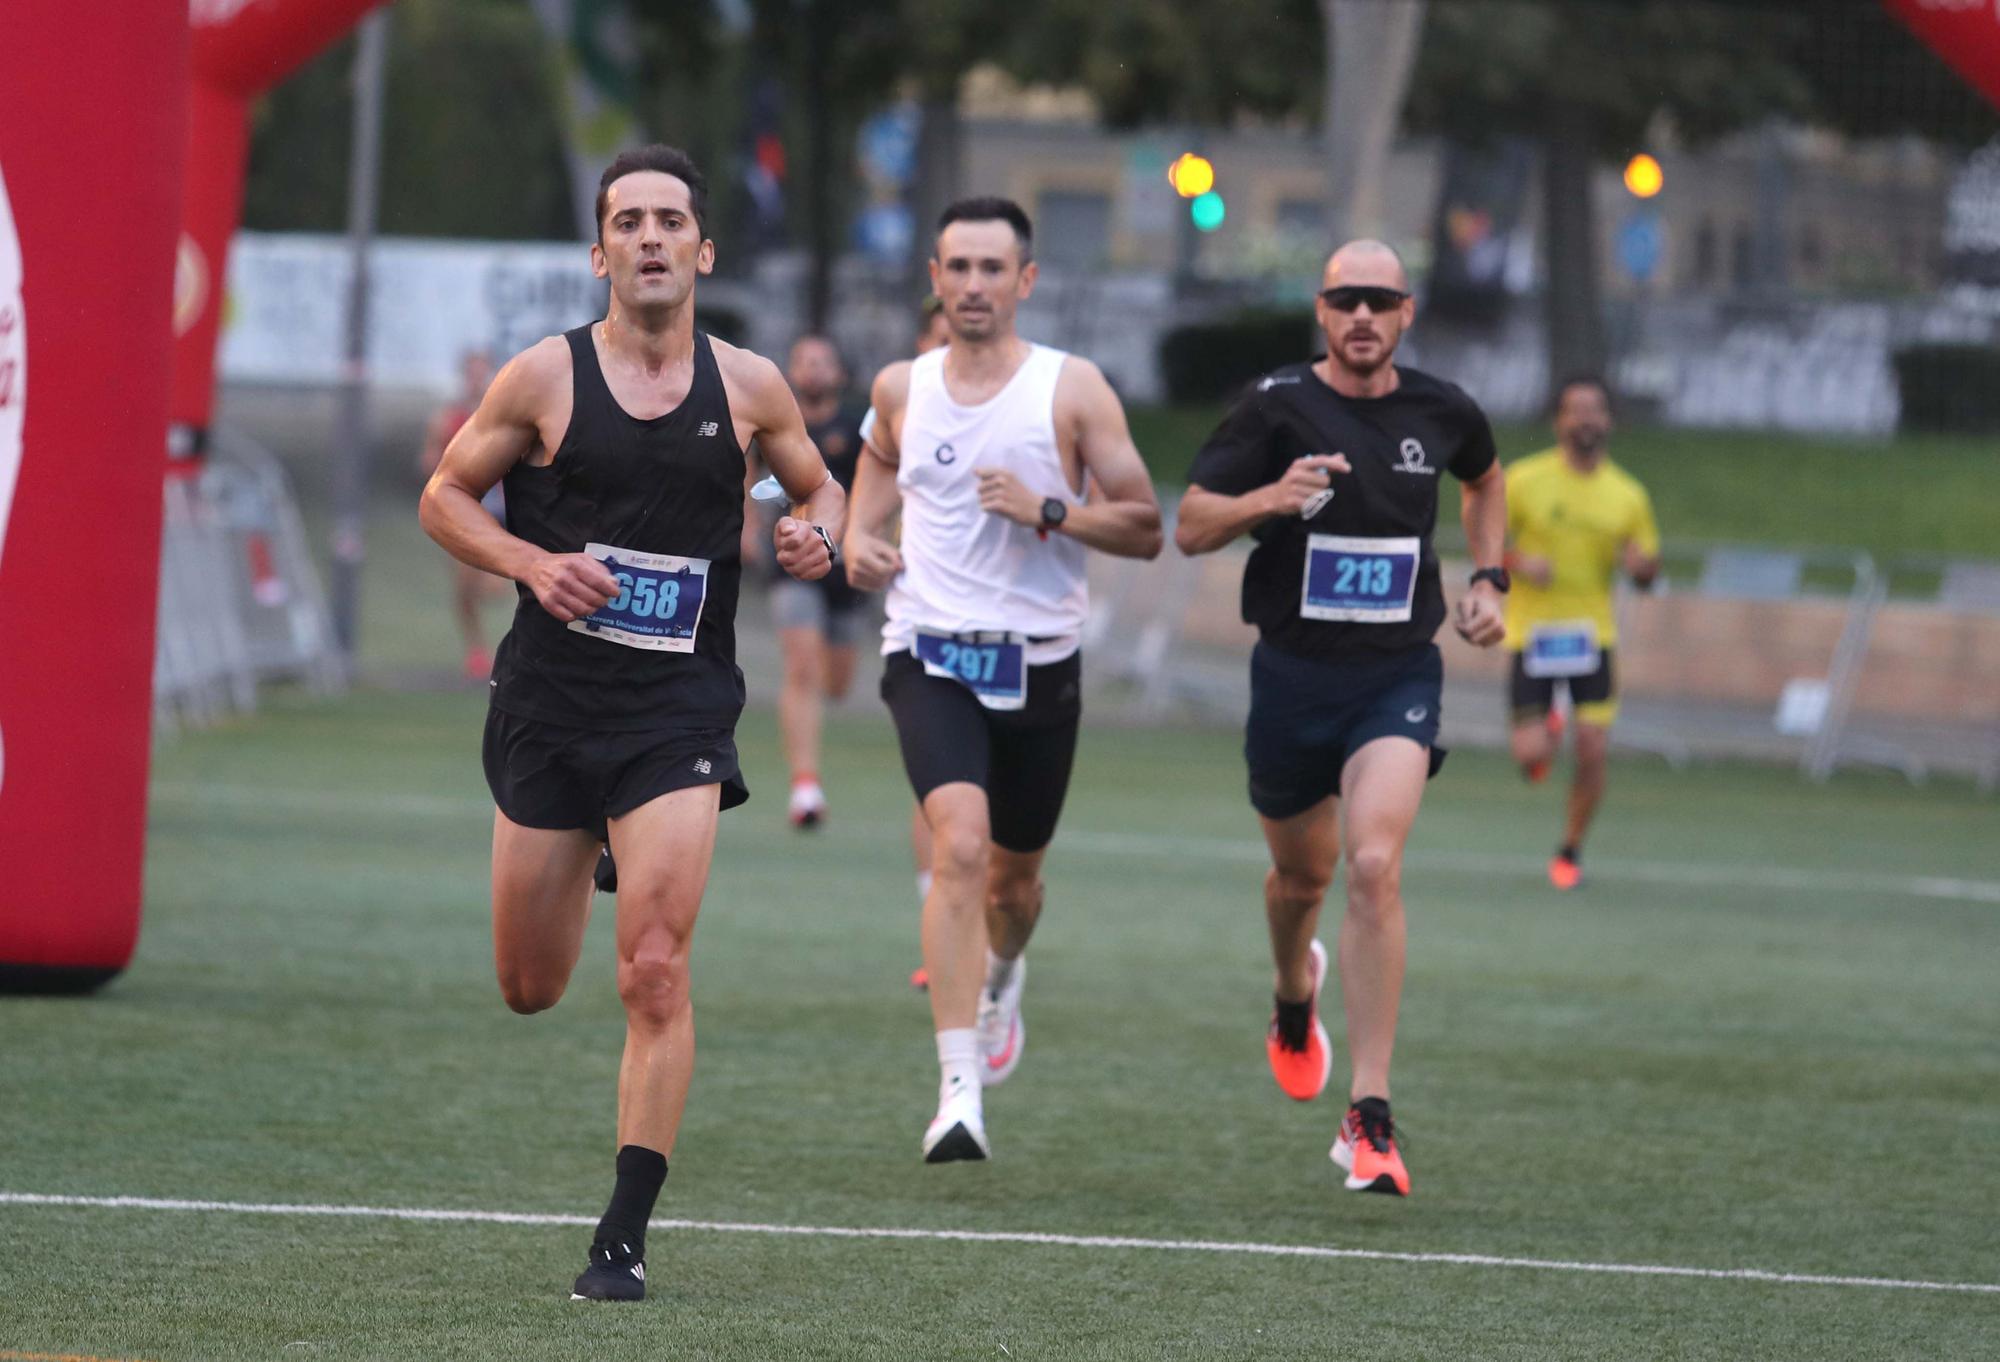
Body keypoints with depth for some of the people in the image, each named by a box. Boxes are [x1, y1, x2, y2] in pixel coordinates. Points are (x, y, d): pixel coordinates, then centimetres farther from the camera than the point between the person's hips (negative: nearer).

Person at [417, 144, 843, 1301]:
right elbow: (446, 496, 6)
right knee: (530, 989, 11)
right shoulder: (545, 378, -3)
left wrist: (818, 534, -5)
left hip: (679, 713, -1)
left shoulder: (748, 388, 2)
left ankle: (626, 1237, -8)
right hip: (550, 700, 1)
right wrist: (531, 562, -12)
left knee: (656, 973, -15)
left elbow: (821, 486, 18)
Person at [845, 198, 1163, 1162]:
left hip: (1039, 662, 0)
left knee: (1014, 872, 16)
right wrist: (858, 538, 9)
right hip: (931, 655, 0)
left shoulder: (1072, 389, -3)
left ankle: (1001, 977, 54)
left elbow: (1145, 530, -3)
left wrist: (1048, 511, -18)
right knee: (959, 845, -22)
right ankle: (960, 1086, -26)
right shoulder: (901, 388, 4)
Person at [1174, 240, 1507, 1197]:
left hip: (1398, 676, 0)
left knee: (1375, 866, -20)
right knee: (1301, 874, 16)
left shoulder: (1439, 413, 2)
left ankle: (1369, 1118, -20)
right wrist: (1270, 498, -25)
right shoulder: (1275, 408, -7)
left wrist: (1487, 580, 14)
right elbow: (1190, 527, -7)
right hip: (1294, 675, 0)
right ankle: (1295, 1000, 55)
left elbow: (1485, 478, 26)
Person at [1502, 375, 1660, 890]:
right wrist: (1518, 562, -18)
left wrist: (1641, 565, -12)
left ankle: (1570, 851, 15)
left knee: (1593, 752, -7)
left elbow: (1648, 573, 11)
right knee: (1532, 759, -8)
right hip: (1532, 632, -2)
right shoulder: (1524, 480, -4)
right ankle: (1545, 727, 30)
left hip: (1592, 634, 2)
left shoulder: (1627, 495, 4)